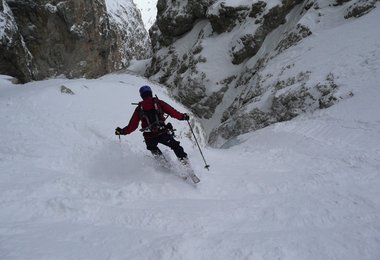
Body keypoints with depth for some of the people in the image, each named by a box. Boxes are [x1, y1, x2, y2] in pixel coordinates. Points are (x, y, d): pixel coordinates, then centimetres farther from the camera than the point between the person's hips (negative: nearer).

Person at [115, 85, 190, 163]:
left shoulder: (139, 108, 9)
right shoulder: (158, 102, 5)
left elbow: (133, 125, 8)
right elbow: (172, 111, 2)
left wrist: (122, 131, 21)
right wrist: (182, 116, 16)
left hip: (149, 137, 2)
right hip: (162, 133, -2)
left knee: (153, 148, 33)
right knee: (175, 146, 13)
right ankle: (184, 159, 2)